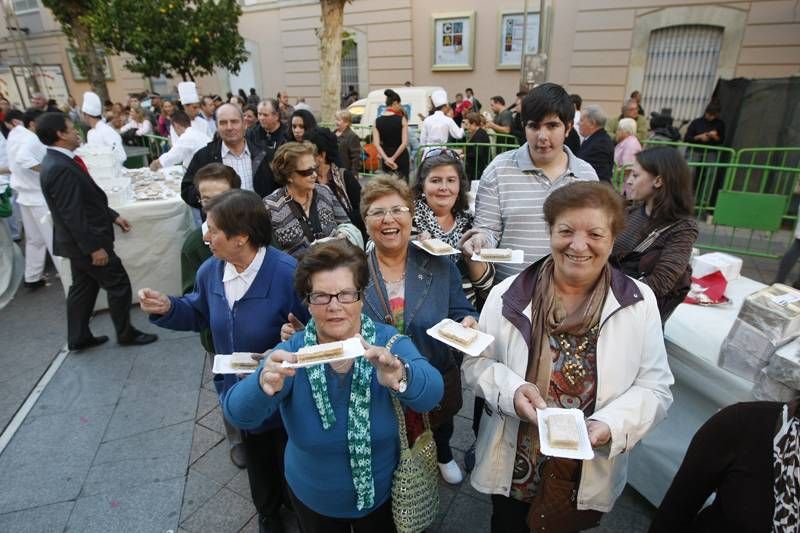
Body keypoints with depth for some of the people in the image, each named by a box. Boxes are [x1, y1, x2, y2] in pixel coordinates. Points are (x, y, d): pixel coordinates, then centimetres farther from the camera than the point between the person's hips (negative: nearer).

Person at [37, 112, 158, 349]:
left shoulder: (58, 161, 7)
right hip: (86, 241, -10)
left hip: (79, 241, 10)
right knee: (118, 285, 2)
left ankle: (78, 337, 30)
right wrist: (94, 247, -23)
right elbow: (72, 214, -25)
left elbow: (88, 200, 15)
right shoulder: (60, 168, -24)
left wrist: (113, 216, 17)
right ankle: (126, 334, 18)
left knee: (83, 286, 18)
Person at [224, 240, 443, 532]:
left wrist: (399, 379, -58)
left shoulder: (389, 342, -21)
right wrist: (264, 386, -52)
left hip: (382, 495, -1)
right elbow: (239, 414, -29)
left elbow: (430, 394, -35)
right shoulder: (291, 352, -19)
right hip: (313, 501, 1)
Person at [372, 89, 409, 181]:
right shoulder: (401, 119, -9)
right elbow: (405, 143, -15)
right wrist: (394, 158, -13)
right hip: (401, 157, -3)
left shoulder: (377, 121, 0)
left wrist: (386, 158, -17)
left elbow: (376, 144, -10)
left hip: (385, 159, 3)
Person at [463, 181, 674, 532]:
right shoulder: (509, 295, -12)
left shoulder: (639, 302, -9)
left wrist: (610, 425, -24)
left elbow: (655, 388, -7)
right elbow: (476, 363, -5)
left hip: (590, 476, 1)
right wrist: (511, 390, -24)